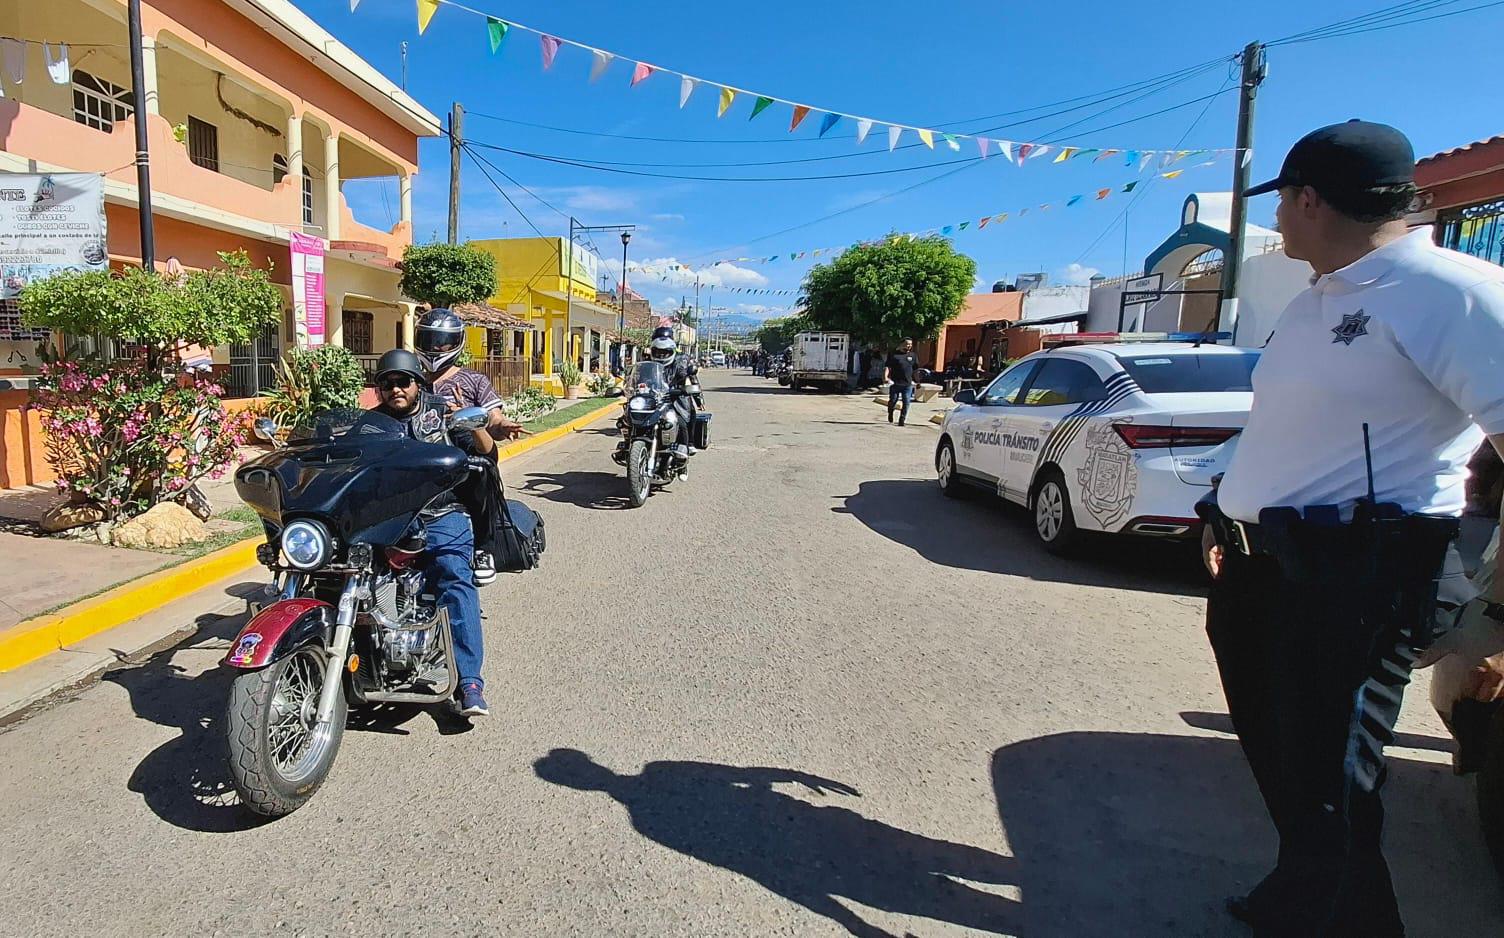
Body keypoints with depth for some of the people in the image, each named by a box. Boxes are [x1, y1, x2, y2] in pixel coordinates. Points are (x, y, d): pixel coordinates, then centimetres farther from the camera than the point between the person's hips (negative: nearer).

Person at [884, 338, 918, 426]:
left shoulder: (912, 356, 12)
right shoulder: (894, 354, 1)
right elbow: (887, 367, -4)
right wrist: (886, 377, -20)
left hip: (908, 384, 3)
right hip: (895, 383, -2)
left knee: (906, 402, -4)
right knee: (893, 400, 7)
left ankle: (902, 420, 4)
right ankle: (890, 413, 37)